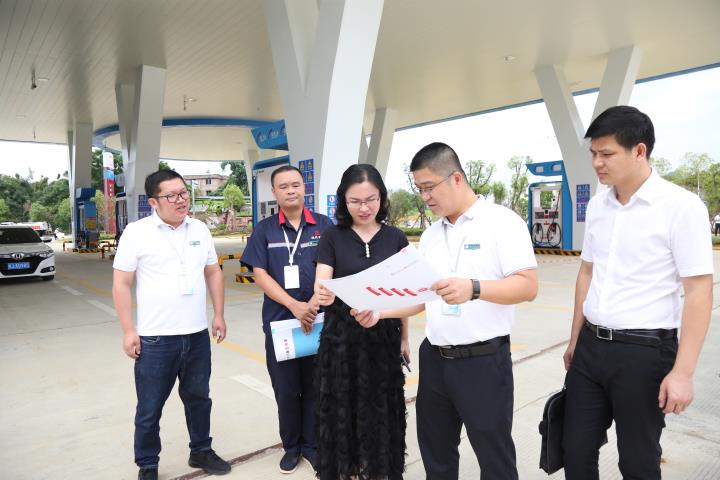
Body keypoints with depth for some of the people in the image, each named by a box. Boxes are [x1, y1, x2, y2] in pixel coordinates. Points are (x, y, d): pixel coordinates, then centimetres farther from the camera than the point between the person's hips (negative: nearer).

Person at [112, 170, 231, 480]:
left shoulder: (200, 229, 5)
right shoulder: (137, 232, -8)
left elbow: (213, 273, 12)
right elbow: (121, 284, -7)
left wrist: (219, 315, 7)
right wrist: (128, 331, -10)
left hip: (197, 335, 4)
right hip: (155, 339, -4)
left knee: (198, 397, 19)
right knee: (149, 409, 10)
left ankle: (201, 451, 38)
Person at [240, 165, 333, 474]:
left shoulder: (324, 225, 1)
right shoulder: (264, 230, 2)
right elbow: (260, 274, -5)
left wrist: (314, 305, -16)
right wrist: (294, 305, -17)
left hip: (319, 319, 0)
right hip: (279, 321, 0)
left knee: (315, 386, 10)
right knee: (286, 389, 11)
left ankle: (312, 445, 28)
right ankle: (291, 446, 30)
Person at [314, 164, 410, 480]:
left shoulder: (396, 238, 0)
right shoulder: (333, 237, -4)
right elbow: (321, 285, -11)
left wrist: (405, 337, 8)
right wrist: (323, 295, -34)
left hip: (384, 337, 1)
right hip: (341, 338, -1)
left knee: (382, 410, 12)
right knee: (343, 410, 9)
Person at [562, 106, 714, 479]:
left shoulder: (681, 206, -13)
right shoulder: (596, 205, 5)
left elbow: (699, 290, -13)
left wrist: (682, 371, -16)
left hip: (644, 351, -5)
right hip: (591, 347, 6)